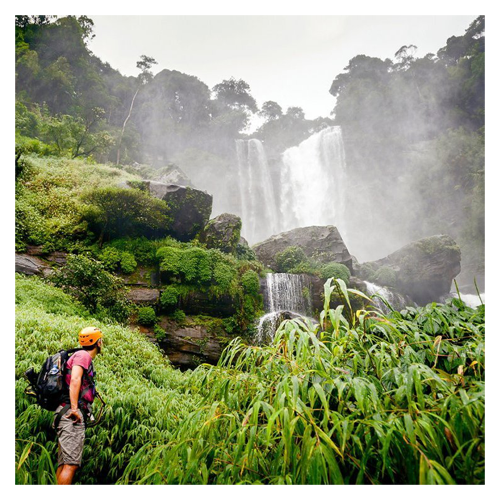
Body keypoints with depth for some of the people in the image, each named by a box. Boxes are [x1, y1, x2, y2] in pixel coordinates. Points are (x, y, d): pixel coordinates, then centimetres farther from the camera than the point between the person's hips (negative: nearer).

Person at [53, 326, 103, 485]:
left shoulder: (81, 356, 25)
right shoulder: (83, 355, -4)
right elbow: (75, 380, -19)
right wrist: (74, 408, -26)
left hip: (65, 414, 10)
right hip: (72, 414, -10)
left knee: (63, 464, 8)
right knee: (71, 464, -15)